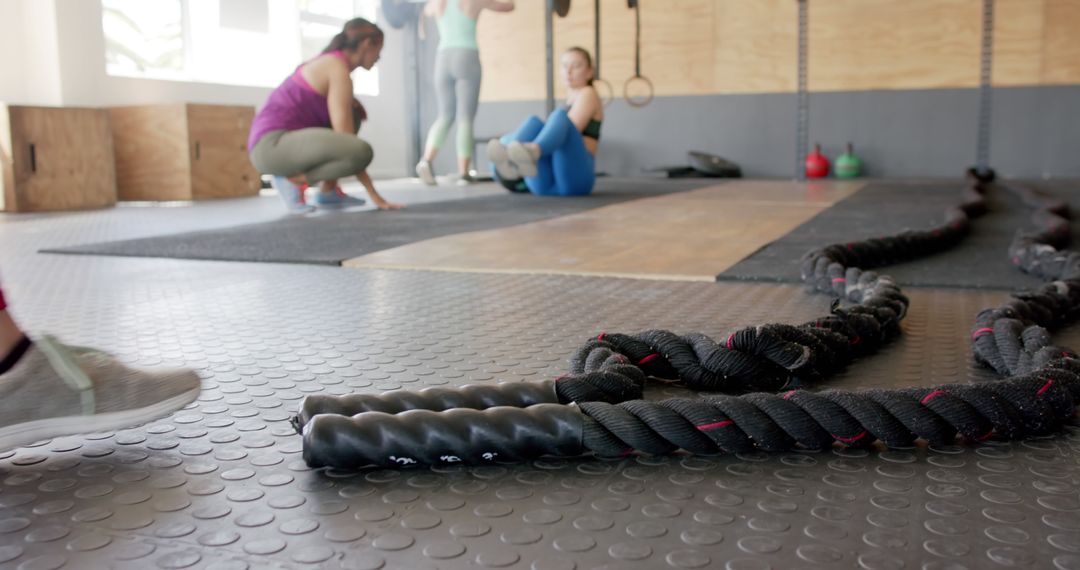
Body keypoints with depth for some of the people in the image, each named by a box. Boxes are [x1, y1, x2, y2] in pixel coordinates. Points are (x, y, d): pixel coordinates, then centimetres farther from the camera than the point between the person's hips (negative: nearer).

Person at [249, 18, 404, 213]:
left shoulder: (330, 61, 17)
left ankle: (328, 190, 10)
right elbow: (345, 138, -16)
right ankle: (293, 180, -8)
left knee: (354, 113, 18)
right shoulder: (339, 71, -12)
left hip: (281, 141, 10)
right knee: (362, 152, -27)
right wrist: (374, 195, -14)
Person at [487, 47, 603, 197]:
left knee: (559, 116, -29)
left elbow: (570, 132, -6)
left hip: (574, 178, -6)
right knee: (534, 123, -19)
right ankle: (508, 161, -54)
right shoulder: (571, 100, 33)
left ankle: (530, 153, -65)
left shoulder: (588, 94, 10)